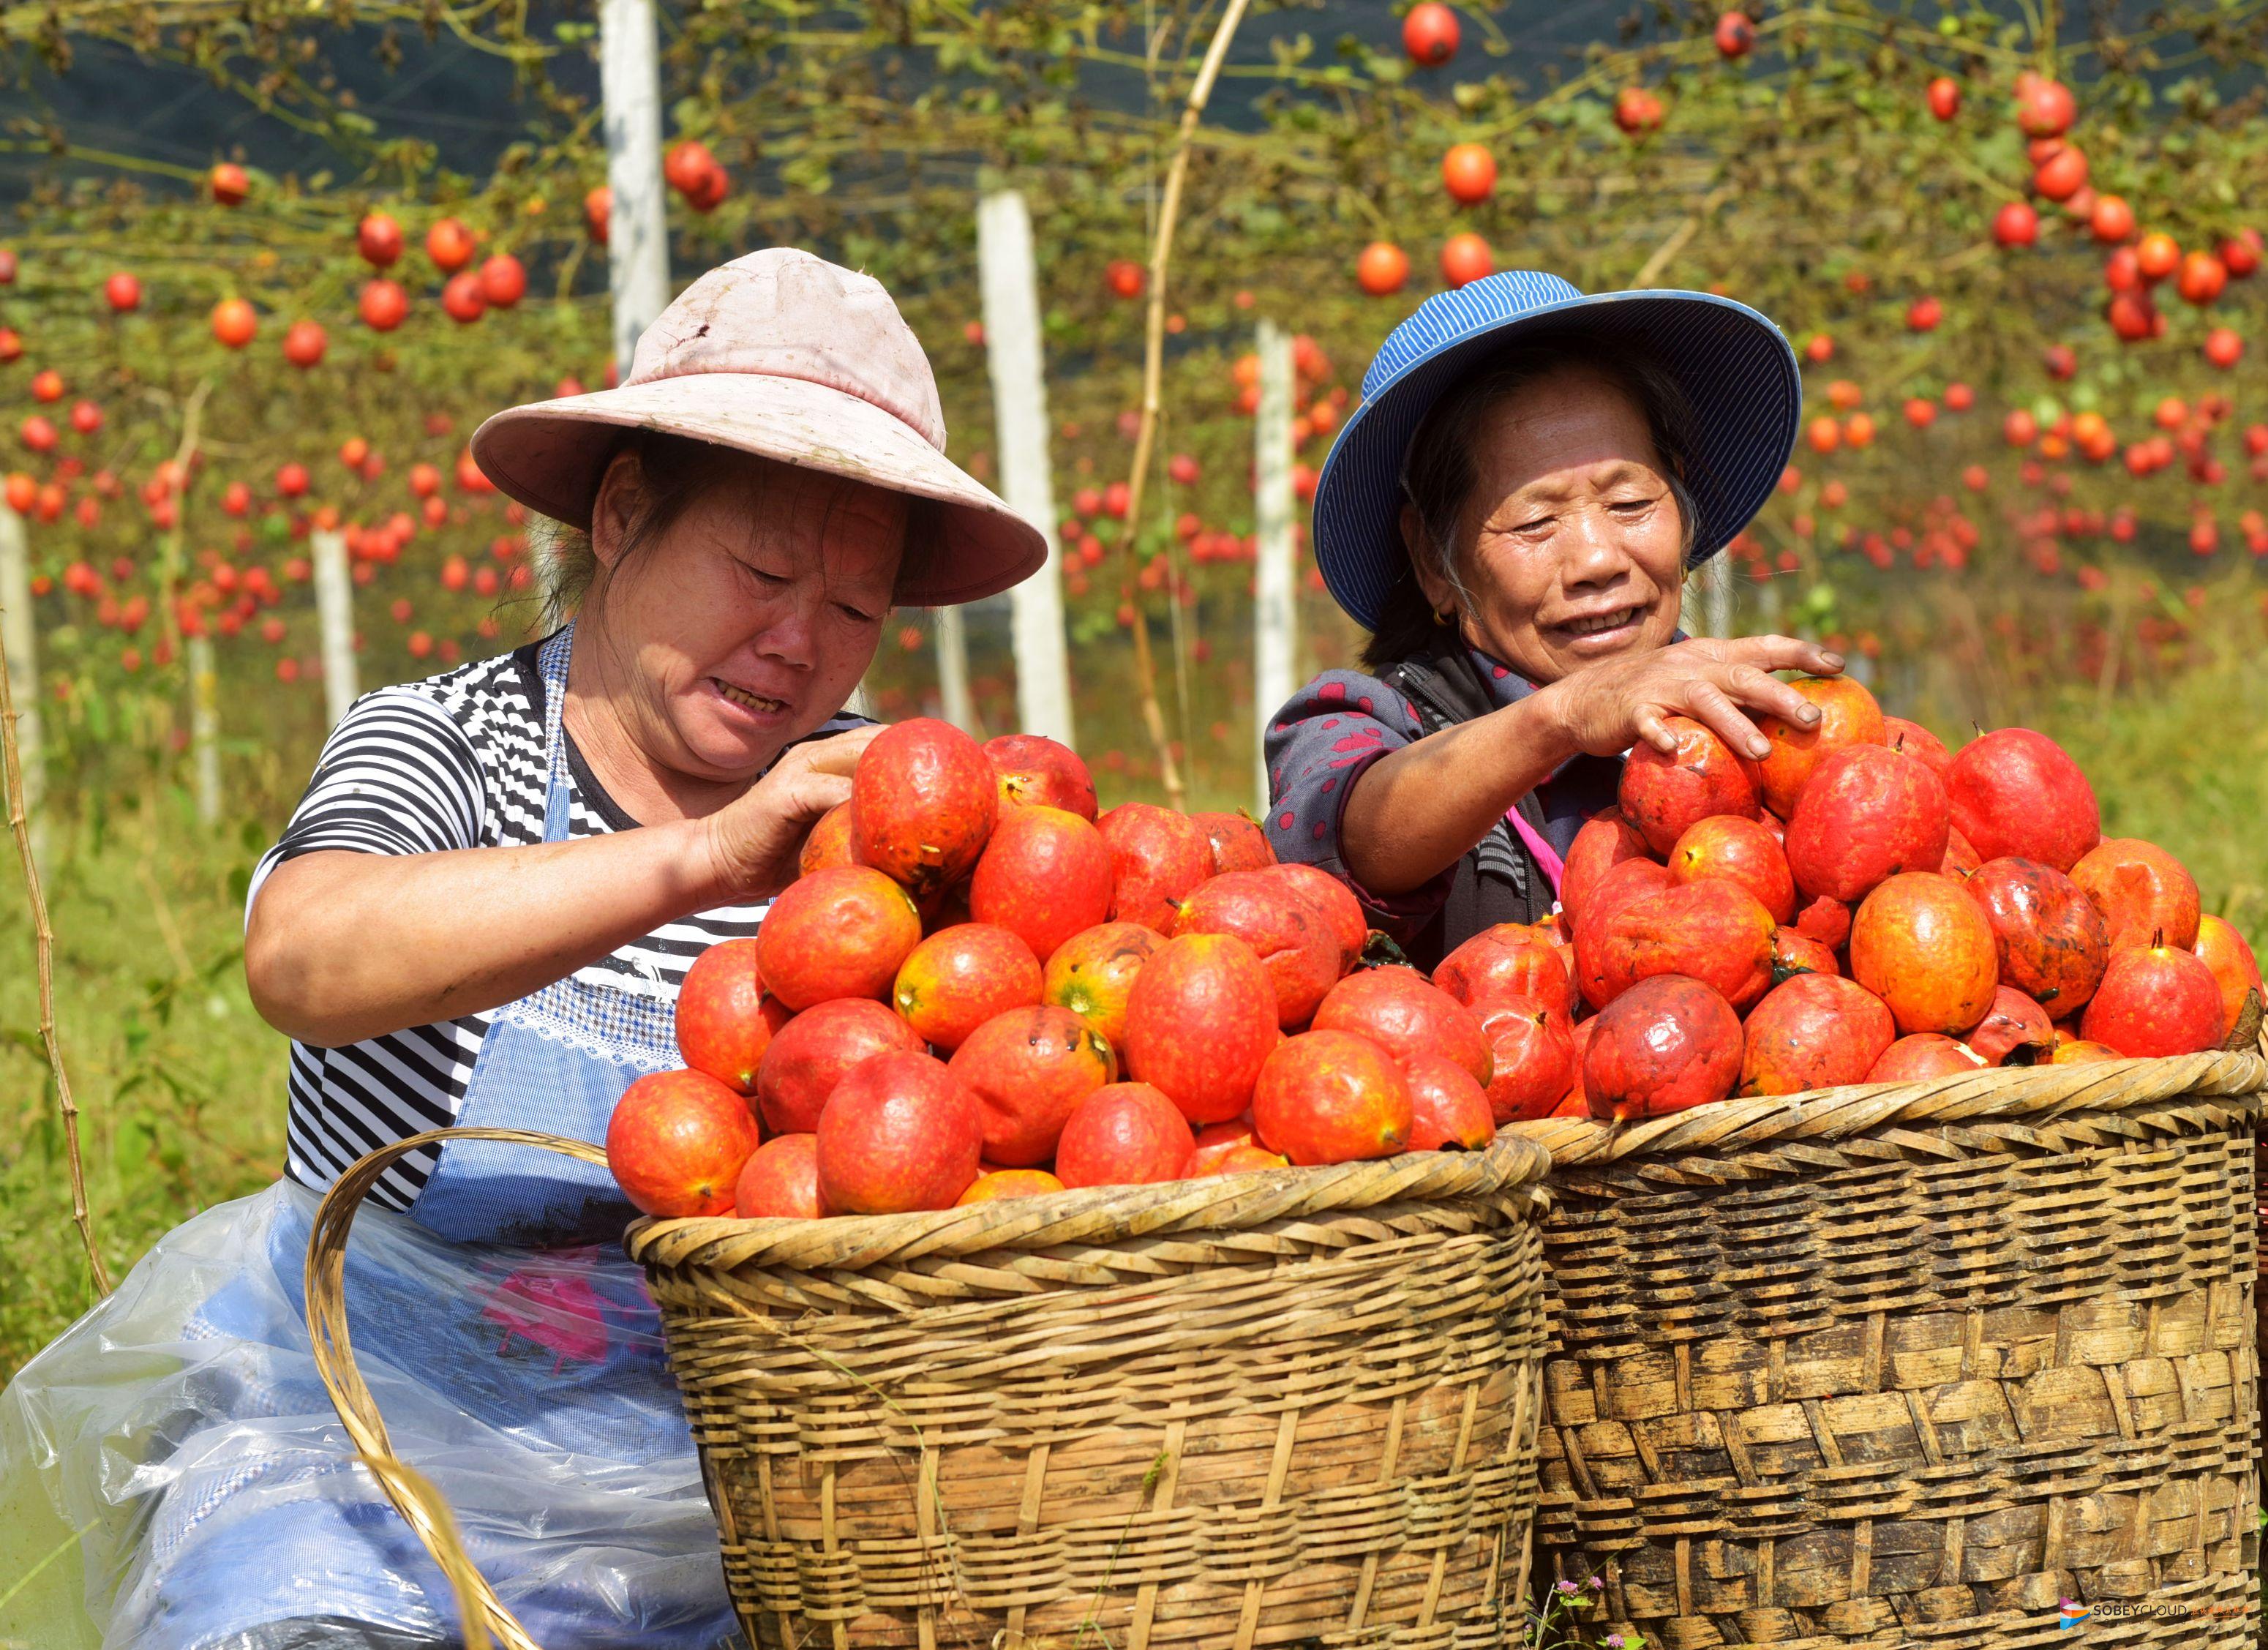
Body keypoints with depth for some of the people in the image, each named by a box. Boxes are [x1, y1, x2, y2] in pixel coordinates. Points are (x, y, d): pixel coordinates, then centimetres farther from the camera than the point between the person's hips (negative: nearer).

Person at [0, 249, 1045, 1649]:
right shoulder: (445, 745, -6)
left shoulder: (858, 805, 3)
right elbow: (305, 957, -29)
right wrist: (699, 862, -39)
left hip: (710, 1480, 3)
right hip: (366, 1443, -2)